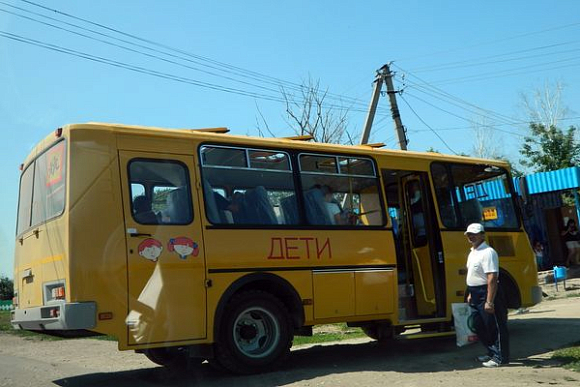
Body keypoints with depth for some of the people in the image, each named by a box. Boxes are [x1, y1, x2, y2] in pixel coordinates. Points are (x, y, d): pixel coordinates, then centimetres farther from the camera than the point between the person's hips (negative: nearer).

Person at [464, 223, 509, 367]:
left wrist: (489, 302, -27)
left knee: (494, 326, -1)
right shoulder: (473, 252, 13)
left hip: (487, 293, -10)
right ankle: (492, 353, 31)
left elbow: (492, 279, -24)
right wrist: (470, 294, 21)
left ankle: (500, 357, 9)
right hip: (476, 294, 10)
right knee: (479, 325, 17)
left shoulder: (487, 253, -19)